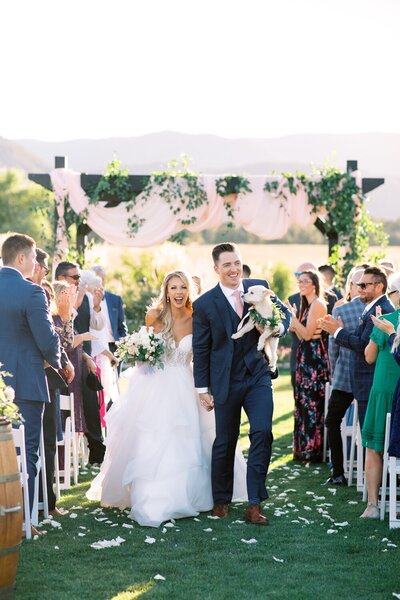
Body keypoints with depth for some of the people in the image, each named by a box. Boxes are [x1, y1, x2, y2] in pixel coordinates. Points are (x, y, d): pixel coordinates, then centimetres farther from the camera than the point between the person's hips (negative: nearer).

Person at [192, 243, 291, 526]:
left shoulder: (259, 287, 0)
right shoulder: (204, 304, -7)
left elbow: (285, 312, 9)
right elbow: (200, 349, -1)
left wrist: (279, 326, -15)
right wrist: (203, 389, -1)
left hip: (258, 375, 2)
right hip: (226, 382, -1)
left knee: (262, 433, -11)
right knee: (225, 442, 9)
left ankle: (254, 503, -4)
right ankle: (221, 500, 28)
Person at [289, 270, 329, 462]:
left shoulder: (317, 304, -11)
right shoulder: (307, 305, 18)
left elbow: (308, 334, -17)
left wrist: (293, 317, -11)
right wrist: (294, 327, -2)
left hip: (314, 357, -10)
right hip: (305, 356, 10)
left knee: (312, 403, -6)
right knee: (303, 402, 11)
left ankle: (313, 450, 0)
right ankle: (304, 449, 17)